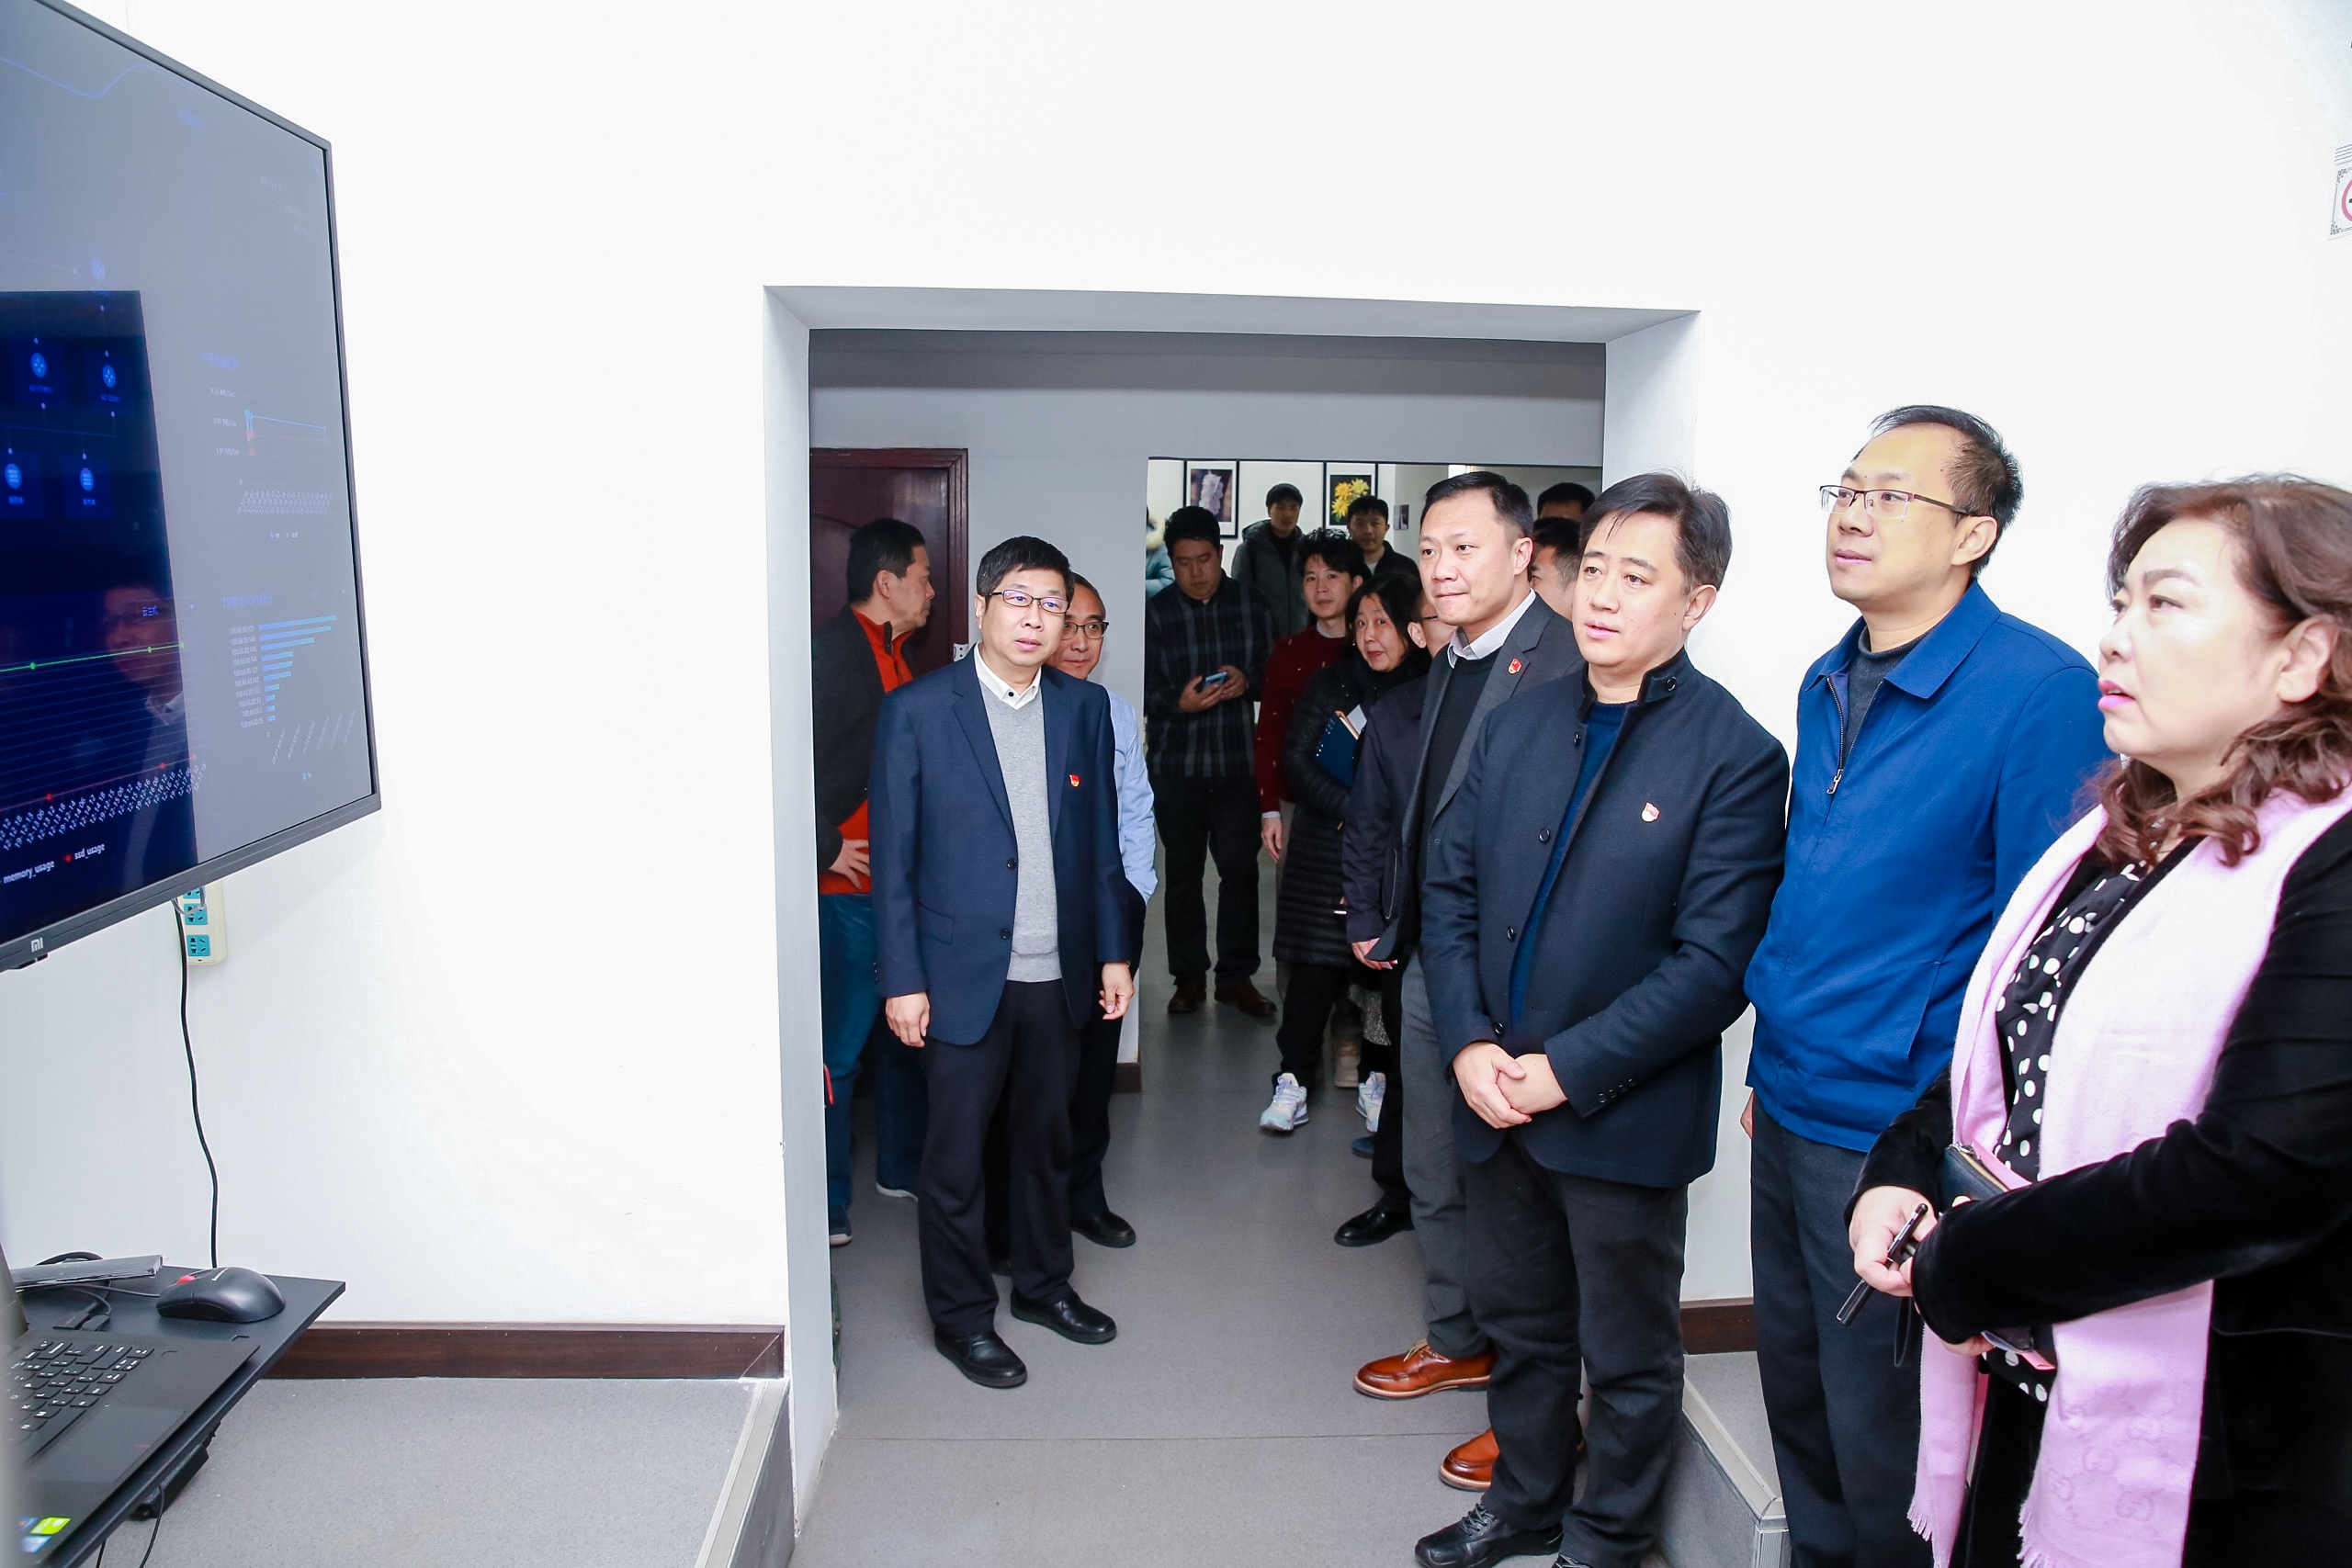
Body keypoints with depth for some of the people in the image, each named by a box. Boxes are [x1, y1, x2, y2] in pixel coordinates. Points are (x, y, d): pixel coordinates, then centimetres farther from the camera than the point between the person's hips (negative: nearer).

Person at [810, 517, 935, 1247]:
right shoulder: (830, 651, -15)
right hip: (847, 886, -9)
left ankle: (901, 1166, 33)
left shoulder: (895, 653, 14)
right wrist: (826, 849, -17)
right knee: (840, 1043, 0)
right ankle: (824, 1199, 14)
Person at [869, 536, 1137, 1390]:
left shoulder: (1084, 707, 4)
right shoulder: (917, 710, -8)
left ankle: (1044, 1282, 38)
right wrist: (901, 979, -9)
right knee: (956, 1153, 7)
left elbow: (1101, 839, 9)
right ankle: (961, 1315, 26)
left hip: (1058, 971, 4)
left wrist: (1113, 951, 7)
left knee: (1046, 1140, 18)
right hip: (963, 974, -4)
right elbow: (893, 856, -7)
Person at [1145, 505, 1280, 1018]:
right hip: (1176, 764, 0)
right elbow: (1145, 690, -1)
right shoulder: (1155, 614, 1)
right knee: (1183, 872, 7)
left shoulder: (1249, 604, 5)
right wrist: (1179, 702, -21)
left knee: (1240, 867, 0)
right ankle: (1189, 977, 19)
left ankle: (1236, 976, 12)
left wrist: (1249, 680, -13)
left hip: (1238, 761, 1)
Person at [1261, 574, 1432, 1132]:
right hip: (1327, 850, 1)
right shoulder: (1332, 684, 5)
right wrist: (1352, 810, -10)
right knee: (1316, 964, -2)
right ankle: (1294, 1081, 4)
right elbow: (1295, 758, 0)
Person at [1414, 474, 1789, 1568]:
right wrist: (1469, 1044, -8)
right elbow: (1451, 890, 5)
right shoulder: (1518, 724, 4)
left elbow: (1713, 964, -18)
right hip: (1496, 1100, 5)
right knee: (1518, 1323, 23)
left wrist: (1566, 1071, -19)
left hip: (1625, 1118, -5)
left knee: (1628, 1355, 15)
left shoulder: (1734, 756, -14)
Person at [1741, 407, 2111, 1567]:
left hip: (1898, 1133, -7)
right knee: (1796, 1396, 21)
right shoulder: (1827, 687, 7)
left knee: (1877, 1432, 10)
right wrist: (1772, 1066, 16)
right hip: (1792, 1112, 7)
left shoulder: (2039, 690, -16)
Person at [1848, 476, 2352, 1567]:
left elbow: (2262, 1175, -28)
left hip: (2208, 1462, -7)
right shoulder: (2116, 841, 8)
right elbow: (2007, 1045, 16)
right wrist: (1902, 1171, -2)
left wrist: (1963, 1266, -18)